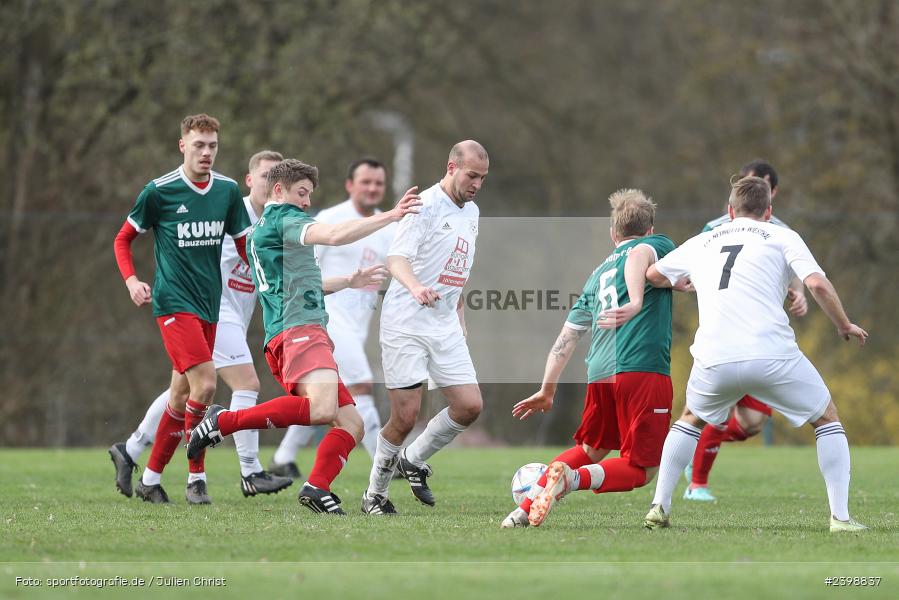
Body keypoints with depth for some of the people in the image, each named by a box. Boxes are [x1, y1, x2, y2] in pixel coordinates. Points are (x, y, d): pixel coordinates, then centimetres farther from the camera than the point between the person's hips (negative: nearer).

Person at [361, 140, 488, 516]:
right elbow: (396, 258, -24)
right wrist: (416, 287, -43)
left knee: (470, 406, -3)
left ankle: (413, 460, 19)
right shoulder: (425, 205, -12)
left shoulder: (471, 212, 14)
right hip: (405, 325, -7)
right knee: (405, 417, -8)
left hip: (445, 327, 7)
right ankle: (374, 495, 10)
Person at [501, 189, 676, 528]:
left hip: (599, 373, 6)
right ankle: (574, 478, -26)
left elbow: (567, 338, 26)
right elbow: (640, 255, -14)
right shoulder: (657, 245, 13)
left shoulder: (599, 273, 28)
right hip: (644, 369, -6)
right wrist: (636, 303, -29)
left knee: (590, 450, 27)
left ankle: (524, 510, 14)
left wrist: (547, 391, 33)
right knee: (641, 470, 0)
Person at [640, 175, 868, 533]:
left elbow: (653, 275, 36)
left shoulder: (701, 243, 22)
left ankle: (659, 508, 21)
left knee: (691, 421, 32)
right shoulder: (782, 238, 11)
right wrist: (844, 326, 13)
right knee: (827, 420, 17)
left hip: (714, 360, 3)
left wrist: (686, 283, 56)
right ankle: (840, 517, 6)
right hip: (772, 353, -3)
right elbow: (817, 285, -3)